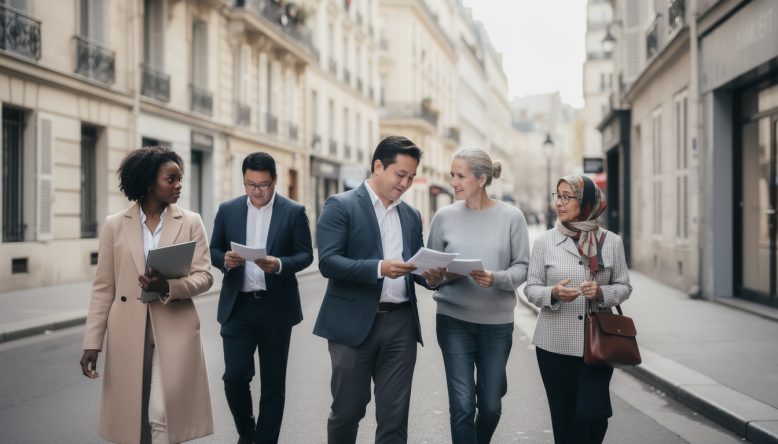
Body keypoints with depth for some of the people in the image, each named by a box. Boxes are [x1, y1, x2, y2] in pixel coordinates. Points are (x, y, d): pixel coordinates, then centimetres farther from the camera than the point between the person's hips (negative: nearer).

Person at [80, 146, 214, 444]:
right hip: (128, 334, 1)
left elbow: (204, 277, -1)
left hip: (174, 332, -1)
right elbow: (103, 288, 4)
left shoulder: (191, 223, 3)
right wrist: (92, 342, -1)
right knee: (130, 416, 7)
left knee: (164, 416, -6)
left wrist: (168, 287, -20)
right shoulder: (115, 225, 3)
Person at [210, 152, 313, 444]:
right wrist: (226, 260, -13)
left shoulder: (294, 212, -1)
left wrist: (279, 264, -21)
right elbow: (214, 250, 10)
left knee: (273, 383, 6)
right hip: (238, 306, 1)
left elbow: (306, 255, -1)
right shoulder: (228, 210, 6)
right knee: (235, 376, -3)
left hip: (276, 307, -1)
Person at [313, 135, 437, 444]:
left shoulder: (412, 216, 14)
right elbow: (327, 262, -14)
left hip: (400, 325, 4)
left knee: (394, 417, 4)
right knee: (347, 411, 8)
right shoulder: (340, 206, -4)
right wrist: (379, 268, -25)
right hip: (355, 324, -4)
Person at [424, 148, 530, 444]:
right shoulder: (444, 217, 0)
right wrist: (436, 277, -16)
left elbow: (522, 267, -3)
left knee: (491, 405, 11)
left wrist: (496, 279, -22)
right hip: (454, 319, 0)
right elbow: (431, 269, 7)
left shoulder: (511, 216, -3)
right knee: (462, 405, -4)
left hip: (497, 321, 0)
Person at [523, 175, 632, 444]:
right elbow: (531, 288, 2)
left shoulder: (611, 242, 3)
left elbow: (624, 287, 6)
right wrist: (553, 293, -19)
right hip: (555, 343, 0)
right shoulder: (544, 242, 1)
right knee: (563, 416, 7)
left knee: (591, 413, -8)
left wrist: (601, 292, -15)